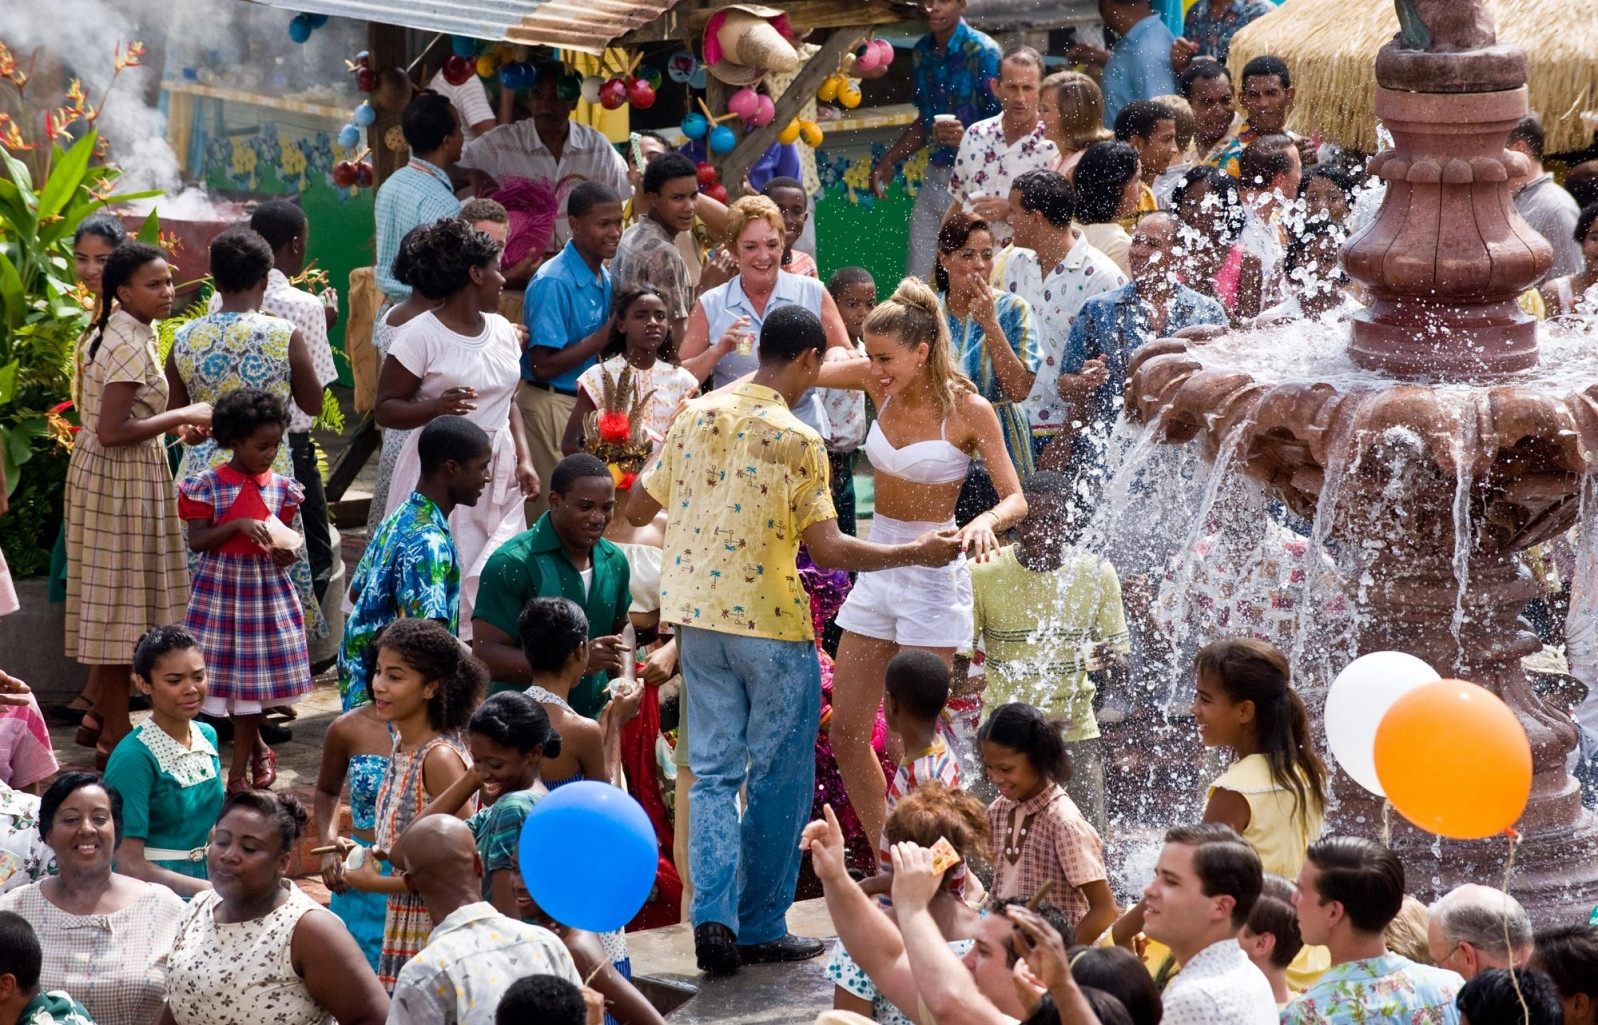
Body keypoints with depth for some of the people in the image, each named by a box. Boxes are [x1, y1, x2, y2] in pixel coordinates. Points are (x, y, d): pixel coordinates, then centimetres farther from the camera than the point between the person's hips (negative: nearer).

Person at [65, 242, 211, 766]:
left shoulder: (106, 333, 10)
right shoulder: (131, 345, -21)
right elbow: (111, 432, -26)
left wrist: (168, 426, 11)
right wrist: (181, 417, -18)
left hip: (99, 470, 10)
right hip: (122, 481, -10)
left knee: (111, 600, 18)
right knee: (123, 601, -2)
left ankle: (100, 713, 29)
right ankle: (115, 735, 4)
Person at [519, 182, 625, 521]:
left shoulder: (604, 278, 10)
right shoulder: (553, 283, -17)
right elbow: (543, 365, -20)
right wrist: (606, 335, -19)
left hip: (586, 402, 8)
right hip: (551, 402, -8)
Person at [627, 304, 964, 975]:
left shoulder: (695, 418, 3)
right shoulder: (797, 440, -13)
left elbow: (637, 511, 11)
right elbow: (827, 549, -16)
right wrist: (917, 553, -6)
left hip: (697, 616, 5)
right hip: (770, 621, -5)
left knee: (713, 773, 9)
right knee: (778, 779, 7)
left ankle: (713, 918, -5)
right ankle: (761, 927, 10)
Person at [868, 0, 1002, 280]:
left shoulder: (984, 52, -11)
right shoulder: (921, 52, 11)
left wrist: (966, 137, -29)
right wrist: (889, 161, 19)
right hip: (934, 176, 7)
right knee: (915, 280, 5)